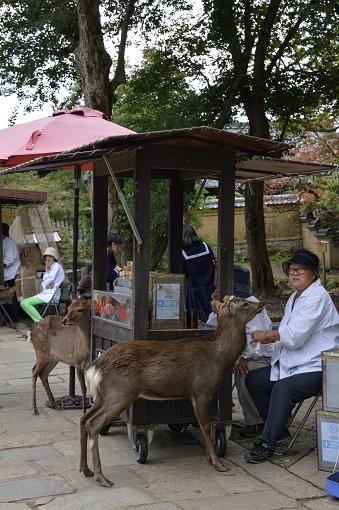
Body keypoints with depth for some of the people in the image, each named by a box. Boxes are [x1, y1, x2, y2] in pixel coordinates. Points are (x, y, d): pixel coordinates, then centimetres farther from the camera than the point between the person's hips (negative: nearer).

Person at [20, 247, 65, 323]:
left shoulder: (57, 266, -6)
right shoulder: (50, 267, 21)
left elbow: (48, 281, -13)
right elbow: (43, 283, 16)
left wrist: (47, 270, -3)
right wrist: (46, 286, -6)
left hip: (51, 295, -10)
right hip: (45, 293, 10)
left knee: (26, 303, -22)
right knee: (23, 303, -4)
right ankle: (38, 322, -15)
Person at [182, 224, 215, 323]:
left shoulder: (183, 253, -10)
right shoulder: (205, 246, -4)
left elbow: (183, 272, -3)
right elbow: (213, 264, 1)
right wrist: (211, 280, 11)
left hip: (192, 287, -2)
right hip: (207, 287, 2)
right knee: (208, 312, 13)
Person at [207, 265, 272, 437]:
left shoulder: (251, 304, -16)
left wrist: (245, 357, -37)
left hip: (260, 356, -8)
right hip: (238, 354, 8)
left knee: (242, 372, -36)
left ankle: (254, 422, -22)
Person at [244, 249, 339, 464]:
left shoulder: (317, 297, -17)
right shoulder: (295, 298, 15)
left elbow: (295, 335, -23)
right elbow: (286, 332, 14)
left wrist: (266, 335, -10)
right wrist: (270, 337, -7)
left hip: (316, 368, -10)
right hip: (291, 364, 10)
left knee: (283, 388, -32)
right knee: (253, 379, 5)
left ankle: (267, 443, -20)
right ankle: (278, 429, 17)